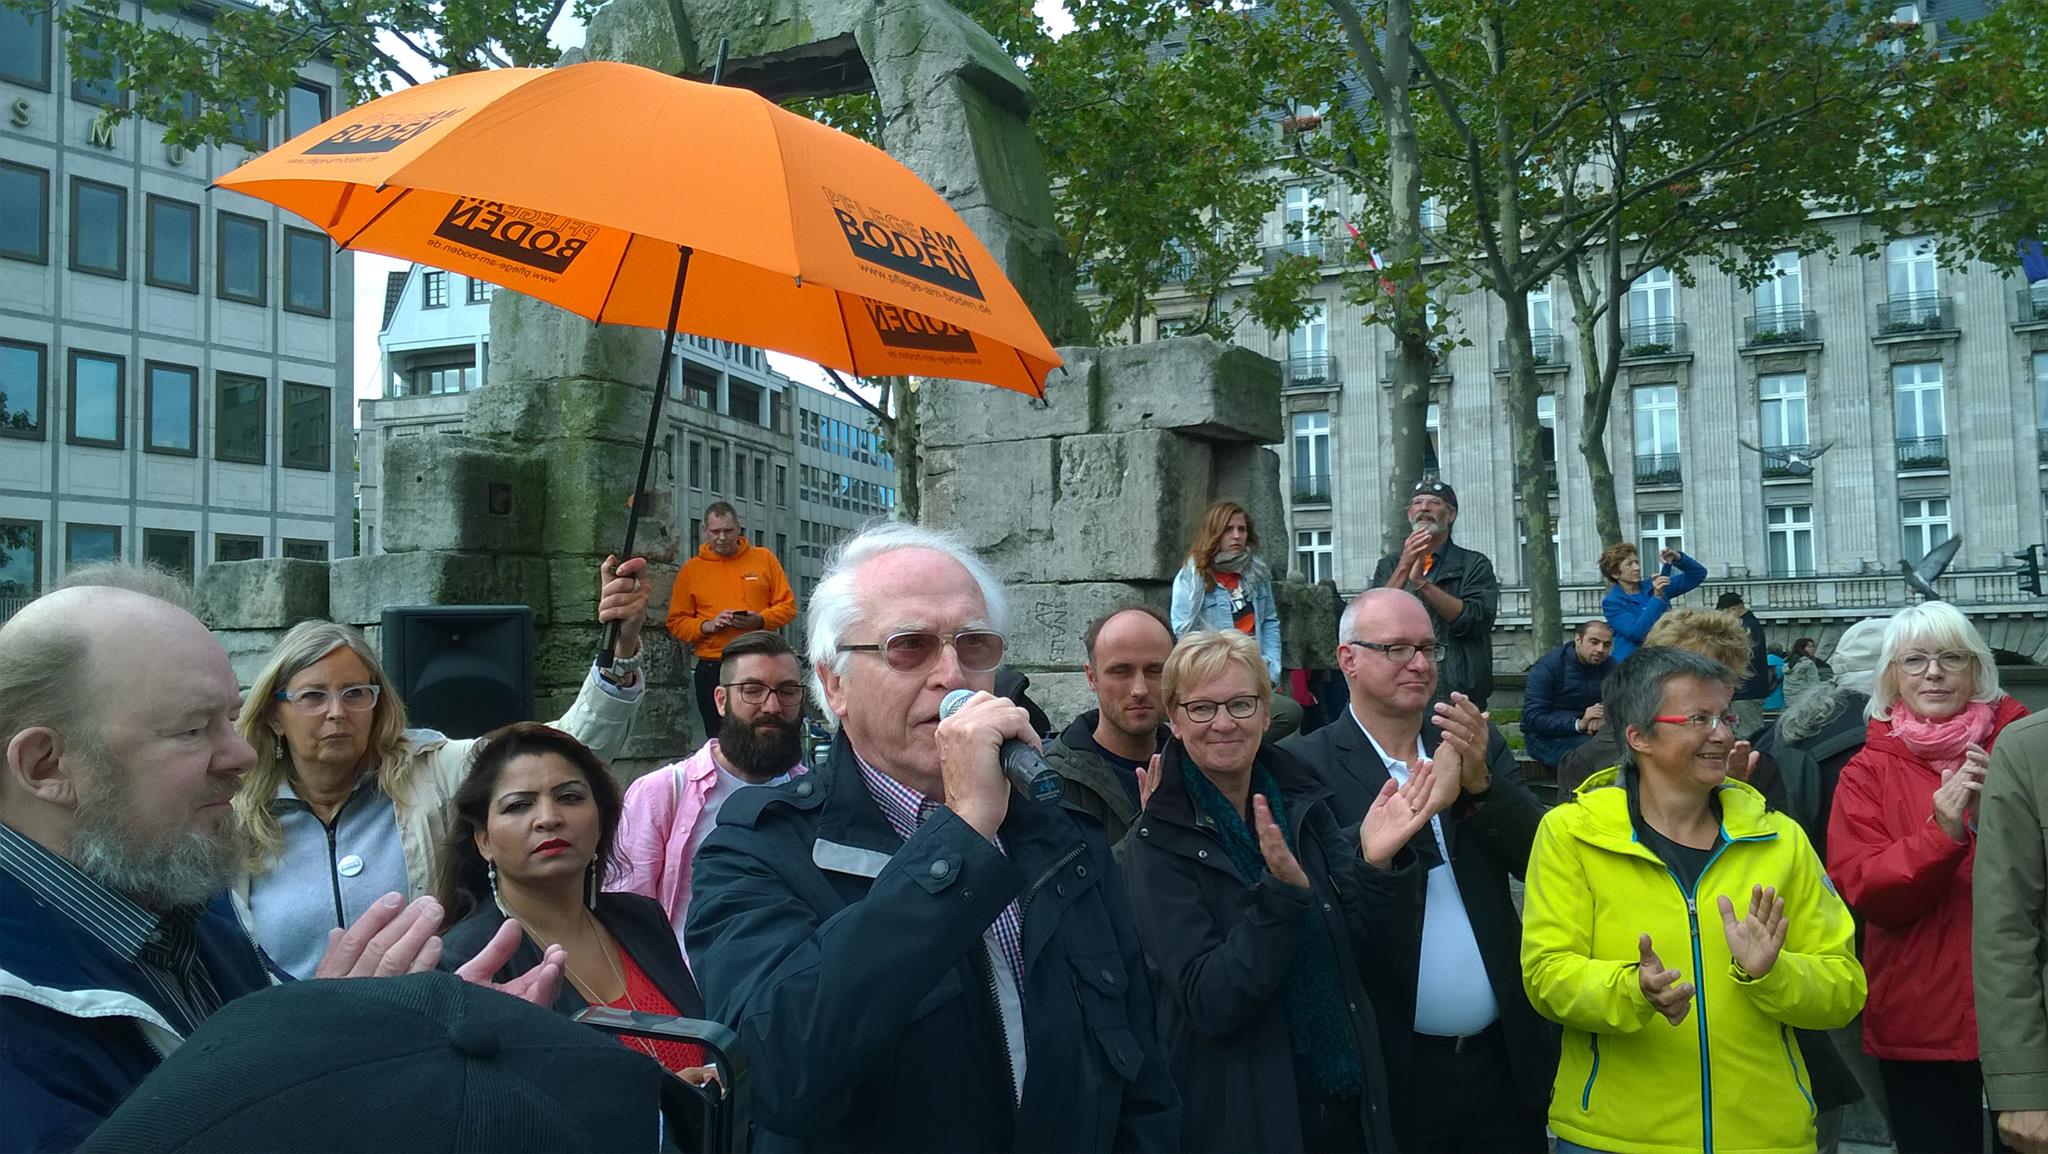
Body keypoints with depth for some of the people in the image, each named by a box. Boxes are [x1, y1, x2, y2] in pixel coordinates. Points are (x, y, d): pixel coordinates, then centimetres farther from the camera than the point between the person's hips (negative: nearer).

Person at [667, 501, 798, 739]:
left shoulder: (764, 558, 8)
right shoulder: (691, 569, 8)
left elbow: (787, 605, 6)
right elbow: (676, 622, 6)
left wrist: (761, 620, -12)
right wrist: (706, 626, -12)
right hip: (712, 668, 1)